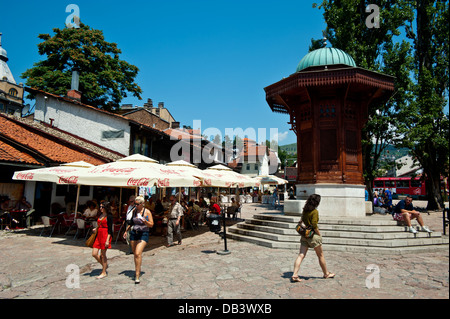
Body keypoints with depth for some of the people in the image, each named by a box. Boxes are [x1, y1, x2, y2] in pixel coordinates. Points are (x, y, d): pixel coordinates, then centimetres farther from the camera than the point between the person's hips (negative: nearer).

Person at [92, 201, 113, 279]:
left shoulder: (109, 216, -9)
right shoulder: (100, 215, 13)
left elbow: (110, 229, -12)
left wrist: (107, 240, -17)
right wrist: (96, 229, 2)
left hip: (105, 236, -7)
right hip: (98, 235, 7)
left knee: (103, 254, 1)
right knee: (94, 254, 4)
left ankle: (104, 272, 16)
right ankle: (104, 265, 28)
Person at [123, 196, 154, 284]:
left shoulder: (147, 212, -7)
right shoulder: (134, 210, 6)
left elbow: (151, 225, -6)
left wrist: (145, 221, -23)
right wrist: (126, 230, 14)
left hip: (143, 234, -5)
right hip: (133, 233, 5)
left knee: (138, 253, -17)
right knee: (135, 254, 10)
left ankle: (137, 276, -13)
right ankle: (137, 271, 29)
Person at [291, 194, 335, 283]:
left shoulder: (304, 210, 6)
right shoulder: (315, 211, -15)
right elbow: (314, 225, -20)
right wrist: (319, 234, -9)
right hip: (313, 235, -6)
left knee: (301, 255, 2)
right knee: (320, 255, 14)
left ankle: (294, 275, -5)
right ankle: (326, 274, 32)